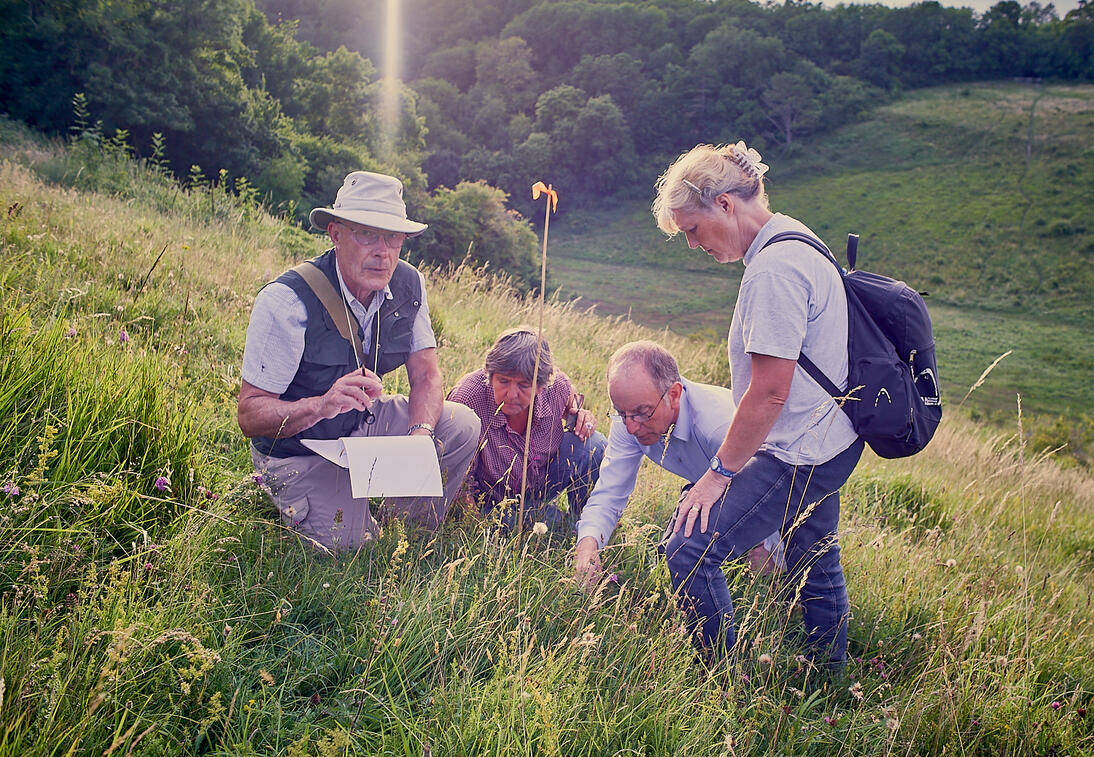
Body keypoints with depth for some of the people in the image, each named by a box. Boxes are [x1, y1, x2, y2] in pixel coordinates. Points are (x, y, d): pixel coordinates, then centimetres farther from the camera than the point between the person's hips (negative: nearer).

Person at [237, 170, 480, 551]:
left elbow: (426, 377, -4)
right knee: (351, 543, -21)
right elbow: (250, 415, -25)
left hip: (365, 422, 5)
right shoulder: (286, 301, -26)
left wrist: (421, 433, -26)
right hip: (298, 447, -5)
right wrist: (322, 405, -45)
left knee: (462, 425, -14)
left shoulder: (408, 285, -10)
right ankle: (287, 498, 12)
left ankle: (411, 532, 8)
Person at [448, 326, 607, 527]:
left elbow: (571, 404, 7)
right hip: (491, 499, -4)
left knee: (592, 446, -20)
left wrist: (582, 417, -15)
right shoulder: (468, 399, -33)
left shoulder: (557, 384, -21)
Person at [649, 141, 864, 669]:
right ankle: (831, 674, 40)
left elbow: (769, 394, -23)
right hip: (828, 443, 11)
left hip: (798, 455, -11)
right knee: (816, 569, 23)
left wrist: (719, 472, -14)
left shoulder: (774, 270, -22)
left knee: (690, 551, -12)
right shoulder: (795, 241, 10)